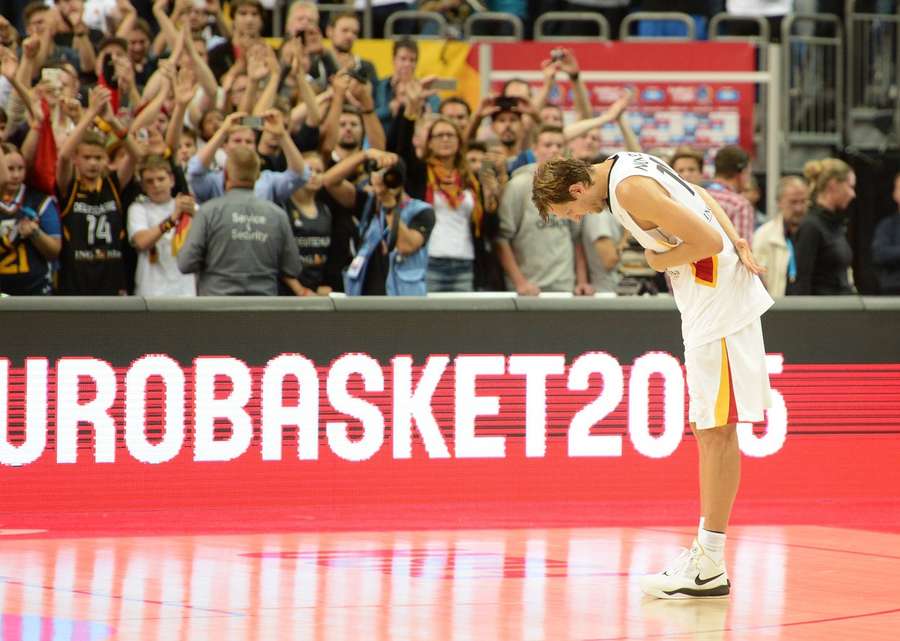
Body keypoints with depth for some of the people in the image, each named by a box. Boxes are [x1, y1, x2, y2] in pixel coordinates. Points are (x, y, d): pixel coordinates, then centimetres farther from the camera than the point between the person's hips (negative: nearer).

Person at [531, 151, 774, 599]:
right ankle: (706, 552, 15)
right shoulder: (622, 166, 10)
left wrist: (660, 260, -7)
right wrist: (736, 240, 8)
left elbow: (709, 241, -23)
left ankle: (709, 568, -7)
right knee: (708, 429, 11)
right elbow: (700, 197, 20)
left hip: (719, 302, -10)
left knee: (716, 430, -8)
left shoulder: (630, 190, -20)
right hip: (712, 298, 10)